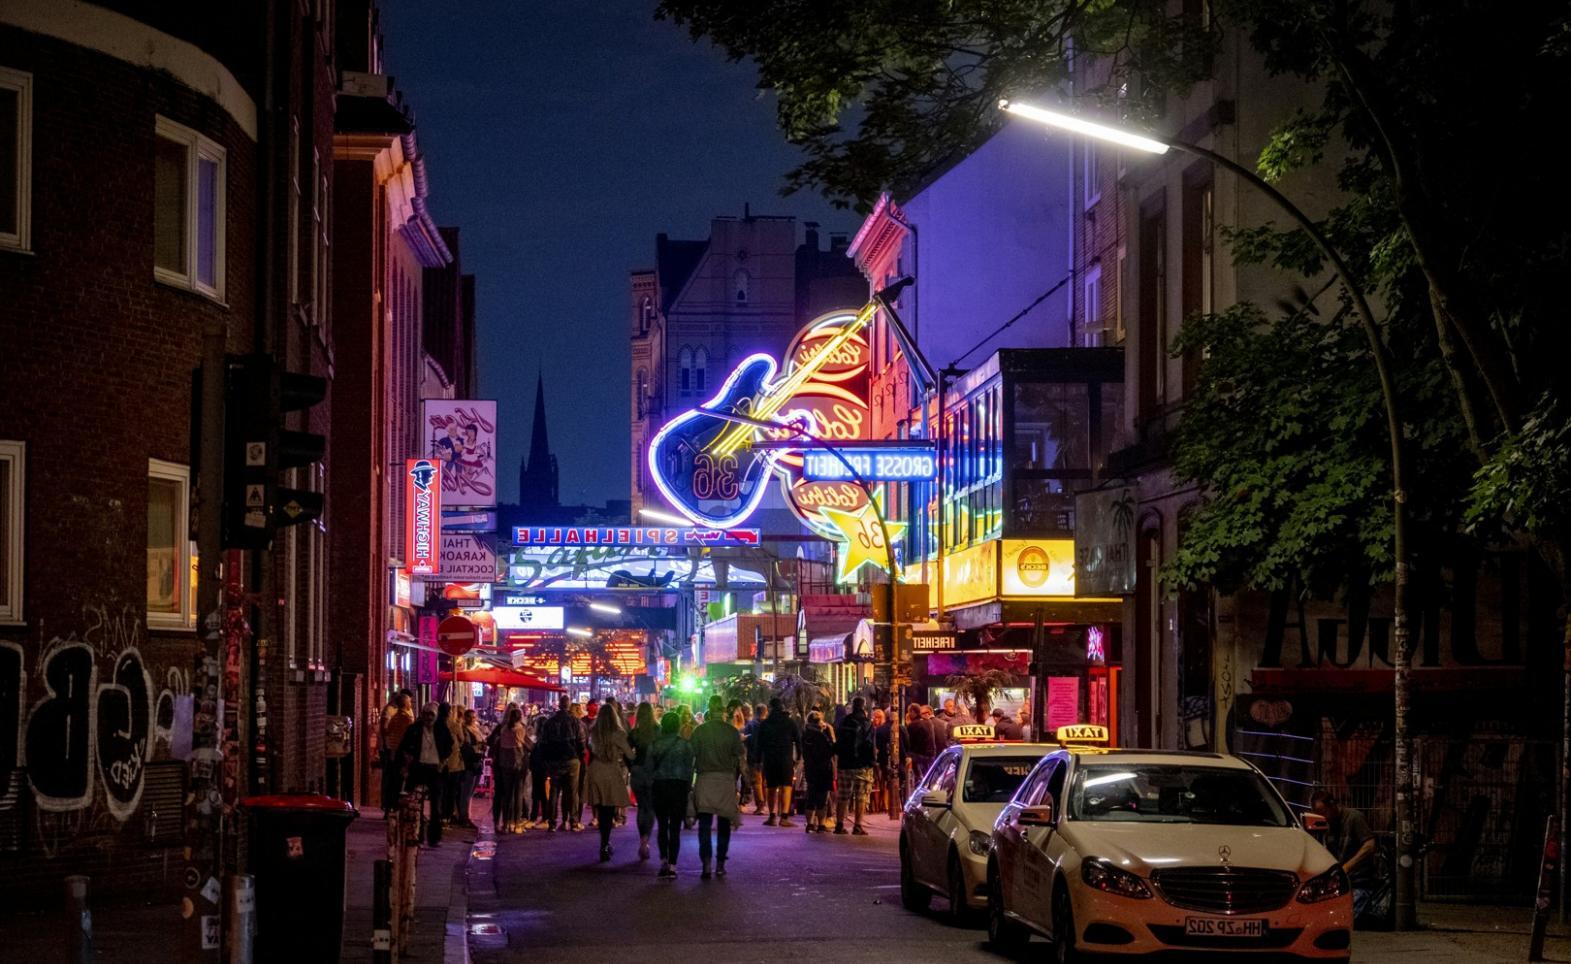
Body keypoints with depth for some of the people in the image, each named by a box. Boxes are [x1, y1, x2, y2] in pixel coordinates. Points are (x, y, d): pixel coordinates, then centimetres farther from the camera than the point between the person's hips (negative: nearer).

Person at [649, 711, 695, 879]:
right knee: (675, 827, 2)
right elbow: (689, 769, -3)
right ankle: (672, 866, -2)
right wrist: (688, 787, 7)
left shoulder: (655, 745, 0)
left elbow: (649, 768, 1)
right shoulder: (685, 745, -5)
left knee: (662, 826, 14)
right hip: (679, 786, -1)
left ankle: (663, 860, -1)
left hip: (659, 786, 1)